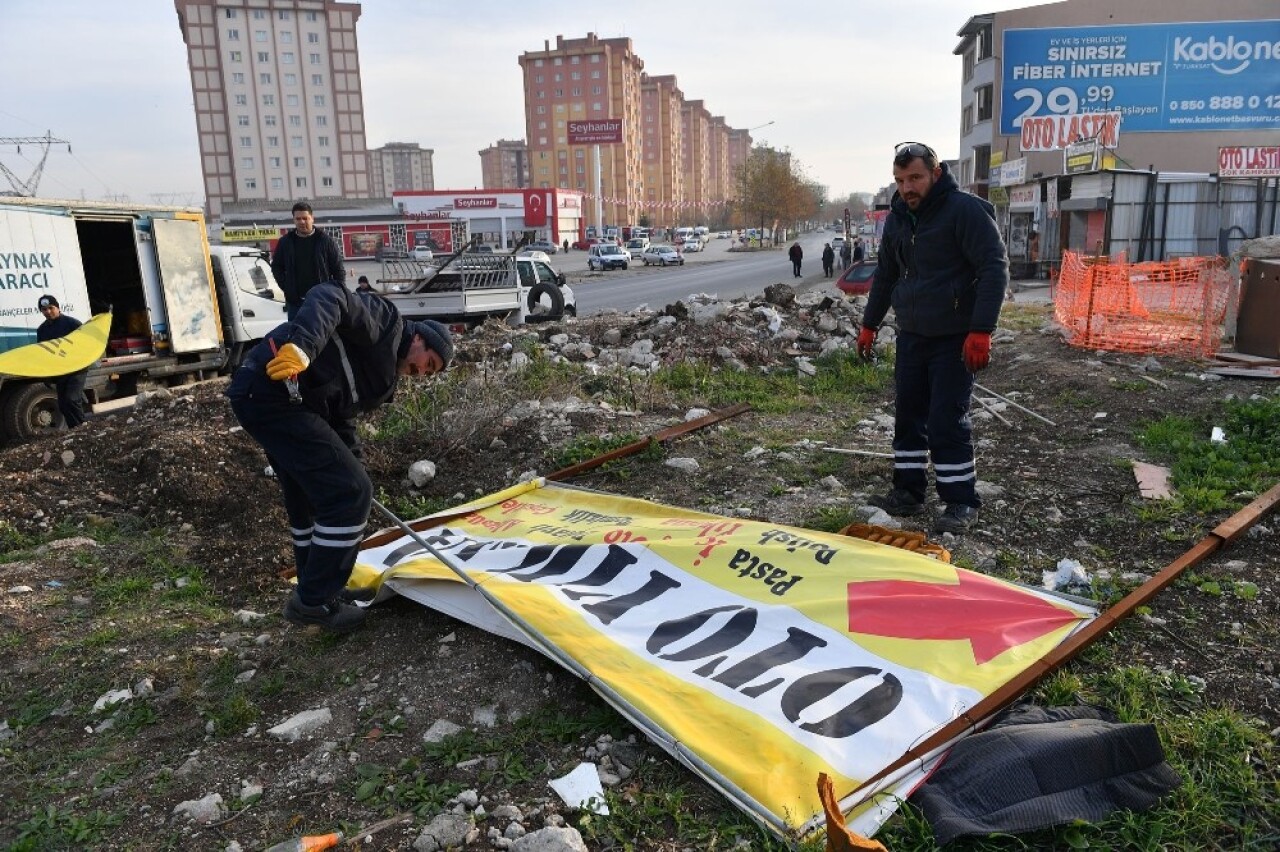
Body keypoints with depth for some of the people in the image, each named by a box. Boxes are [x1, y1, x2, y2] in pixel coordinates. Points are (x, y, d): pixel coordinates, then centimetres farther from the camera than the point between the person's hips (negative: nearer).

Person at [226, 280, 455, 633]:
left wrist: (351, 470, 18)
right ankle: (313, 601, 5)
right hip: (272, 390, -11)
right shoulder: (387, 322, -1)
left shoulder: (380, 374, 25)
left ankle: (317, 590, 37)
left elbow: (340, 418, 23)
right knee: (350, 493, -7)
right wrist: (301, 346, -35)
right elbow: (330, 298, -18)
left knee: (311, 497, 23)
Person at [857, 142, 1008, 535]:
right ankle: (908, 491, 21)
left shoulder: (965, 209, -13)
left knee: (947, 421, -7)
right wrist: (870, 324, 21)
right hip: (911, 336, 7)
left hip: (955, 339, -7)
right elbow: (885, 274, 21)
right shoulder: (897, 217, 9)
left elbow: (995, 268, -18)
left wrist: (981, 330, -24)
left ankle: (961, 502, 6)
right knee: (908, 416, 10)